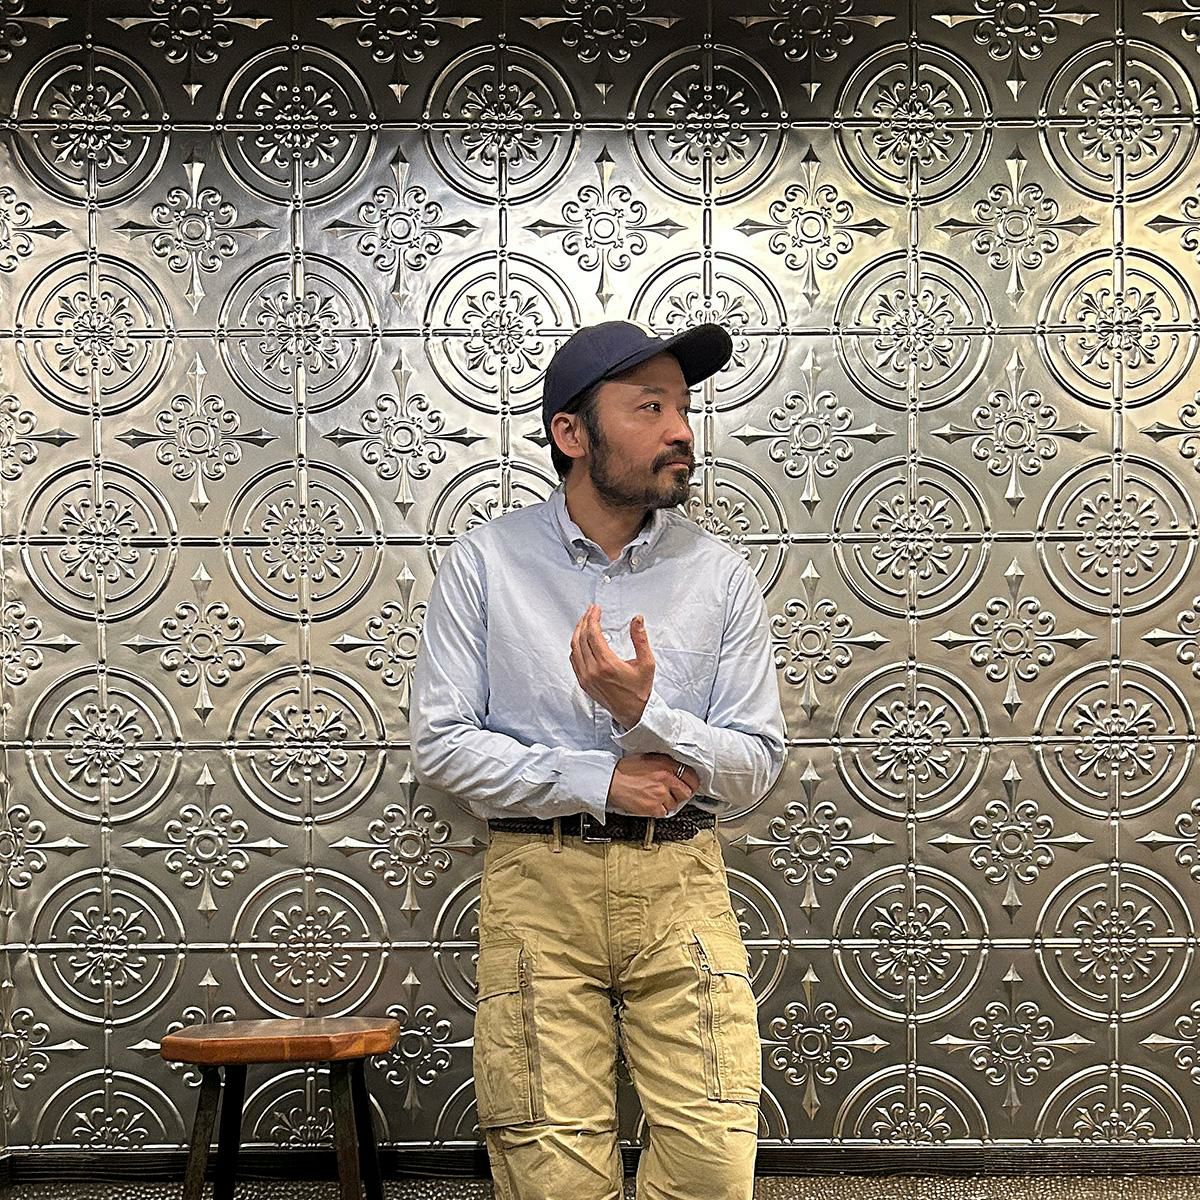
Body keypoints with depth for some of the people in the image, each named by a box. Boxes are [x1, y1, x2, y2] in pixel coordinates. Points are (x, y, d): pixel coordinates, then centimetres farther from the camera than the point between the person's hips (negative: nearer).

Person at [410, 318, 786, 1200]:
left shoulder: (721, 575, 3)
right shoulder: (486, 562, 0)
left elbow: (757, 764, 1)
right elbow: (442, 743, -3)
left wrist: (646, 714, -17)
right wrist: (597, 782, -11)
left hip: (680, 885, 1)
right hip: (538, 884, -1)